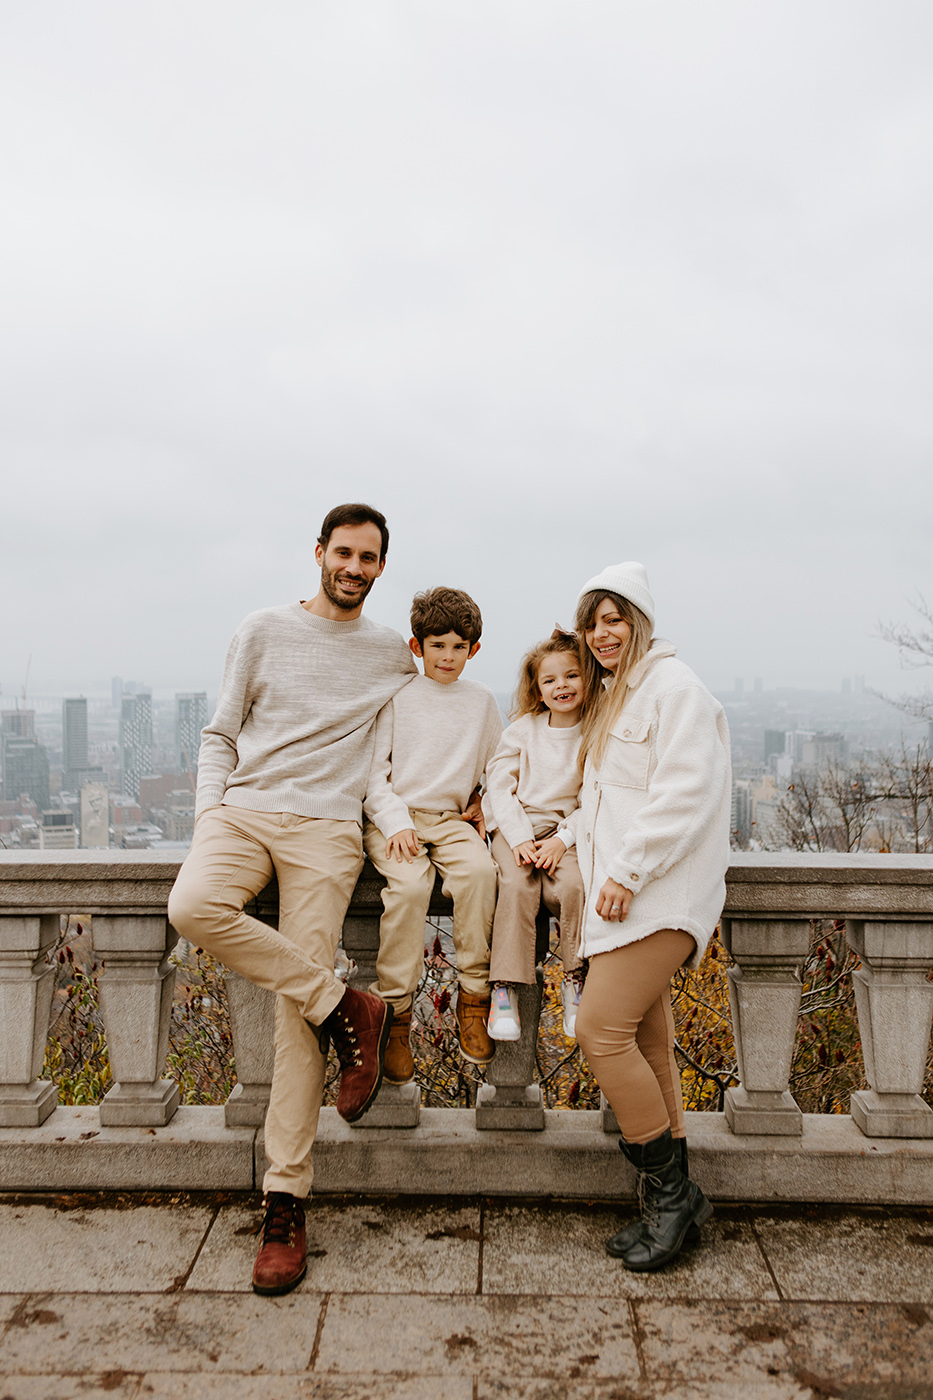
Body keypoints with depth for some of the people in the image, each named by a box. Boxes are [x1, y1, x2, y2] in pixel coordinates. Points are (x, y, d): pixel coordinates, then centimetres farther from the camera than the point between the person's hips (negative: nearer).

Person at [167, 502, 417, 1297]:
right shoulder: (264, 631, 12)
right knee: (193, 908, -31)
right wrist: (209, 811, -2)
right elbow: (221, 734, 13)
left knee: (296, 1007, -10)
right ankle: (346, 1011, -14)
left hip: (326, 828, -1)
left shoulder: (396, 657, 14)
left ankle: (287, 1201, -1)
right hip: (243, 810, 1)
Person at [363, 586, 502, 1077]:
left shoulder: (481, 701, 13)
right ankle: (395, 1012, -19)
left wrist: (484, 806, 5)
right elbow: (373, 770, 1)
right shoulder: (395, 696, 4)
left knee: (479, 870, -30)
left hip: (452, 819, 2)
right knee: (410, 883, -32)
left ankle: (473, 998, -17)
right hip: (392, 818, -2)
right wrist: (396, 824, -12)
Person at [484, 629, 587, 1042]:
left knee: (574, 885, -28)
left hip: (569, 827, 0)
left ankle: (574, 981, -10)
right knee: (517, 886, -27)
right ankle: (505, 987, -20)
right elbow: (499, 783, 2)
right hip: (517, 825, 1)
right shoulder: (524, 729, 6)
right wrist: (519, 838, -11)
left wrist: (563, 839, -15)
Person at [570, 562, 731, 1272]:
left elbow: (686, 790, -17)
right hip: (620, 889, 9)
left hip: (660, 891, -9)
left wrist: (628, 871, -19)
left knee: (601, 1029, -14)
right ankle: (672, 1203, 18)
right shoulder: (609, 699, 22)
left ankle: (672, 1188, 2)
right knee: (648, 1043, 9)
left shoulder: (673, 684, -7)